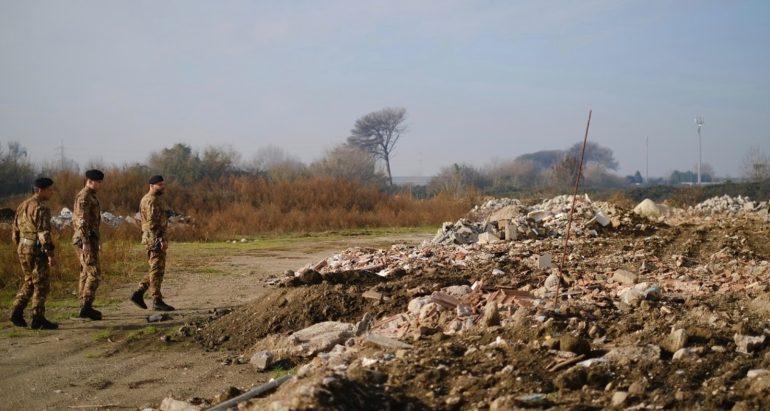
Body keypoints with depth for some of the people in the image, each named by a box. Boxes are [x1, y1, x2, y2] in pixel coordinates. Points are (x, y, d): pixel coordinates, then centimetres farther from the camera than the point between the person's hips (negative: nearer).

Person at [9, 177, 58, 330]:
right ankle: (38, 319, 2)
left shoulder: (22, 206, 12)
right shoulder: (41, 208, -16)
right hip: (37, 250, -8)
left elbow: (15, 231, 16)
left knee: (29, 282, 20)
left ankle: (17, 313, 13)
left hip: (23, 249, 8)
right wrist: (51, 254, -23)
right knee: (41, 284, 0)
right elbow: (44, 233, -23)